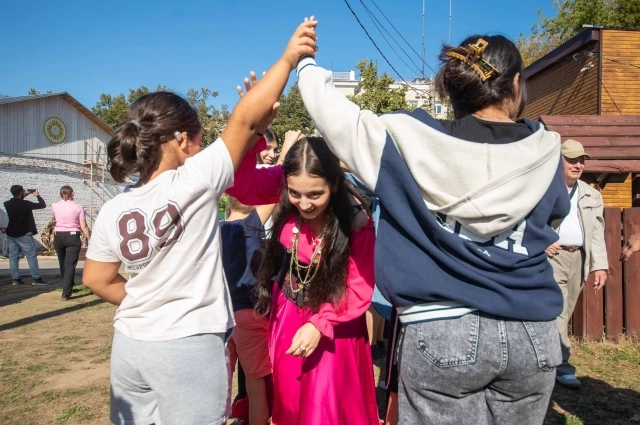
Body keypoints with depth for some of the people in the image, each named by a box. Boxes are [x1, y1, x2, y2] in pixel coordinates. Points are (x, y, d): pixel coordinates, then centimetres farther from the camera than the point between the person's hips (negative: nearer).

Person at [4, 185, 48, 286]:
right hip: (24, 234, -6)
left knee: (13, 257, 9)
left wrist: (24, 196, 24)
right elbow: (43, 205, -9)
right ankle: (36, 279, -4)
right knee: (31, 256, -2)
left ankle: (16, 279, 9)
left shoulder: (7, 204, 1)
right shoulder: (26, 204, -16)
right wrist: (37, 195, 6)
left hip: (11, 234, 6)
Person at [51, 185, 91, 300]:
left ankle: (68, 288, 37)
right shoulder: (78, 207, -6)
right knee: (70, 265, -3)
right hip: (73, 236, -3)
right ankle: (66, 293, -10)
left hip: (58, 236, 3)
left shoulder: (54, 206, 2)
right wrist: (89, 239, 0)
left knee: (62, 264, 19)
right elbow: (84, 227, -8)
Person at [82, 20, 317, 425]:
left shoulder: (112, 211, 1)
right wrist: (289, 58, -11)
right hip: (188, 347, -5)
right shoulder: (192, 183, -16)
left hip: (130, 344, 6)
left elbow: (97, 279, 9)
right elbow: (244, 119, -17)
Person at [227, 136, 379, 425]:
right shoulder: (287, 191, -18)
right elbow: (241, 183, -27)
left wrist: (320, 324, -27)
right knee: (288, 398, 22)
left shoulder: (356, 225, -26)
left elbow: (360, 290, -19)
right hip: (286, 315, 4)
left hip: (334, 324, -3)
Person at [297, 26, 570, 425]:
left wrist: (306, 64, 20)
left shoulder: (412, 142, -7)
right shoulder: (545, 152, 0)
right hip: (531, 334, 3)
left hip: (442, 332, -2)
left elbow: (333, 110, 3)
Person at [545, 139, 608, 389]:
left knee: (564, 313, 10)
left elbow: (597, 233, 11)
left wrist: (600, 265, 3)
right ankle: (562, 366, -3)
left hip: (578, 258, 6)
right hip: (551, 256, -6)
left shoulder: (592, 195, 16)